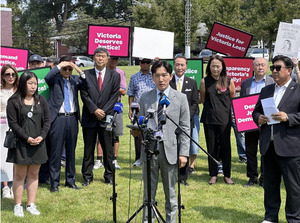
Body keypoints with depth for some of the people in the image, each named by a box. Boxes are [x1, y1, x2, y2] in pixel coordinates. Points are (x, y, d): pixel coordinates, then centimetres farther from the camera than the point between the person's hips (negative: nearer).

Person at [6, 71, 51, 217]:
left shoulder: (41, 100, 9)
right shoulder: (14, 101, -3)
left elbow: (47, 120, 7)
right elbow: (13, 123, -8)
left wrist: (41, 136, -8)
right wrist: (27, 138, -14)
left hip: (38, 143, 4)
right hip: (20, 144, -4)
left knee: (33, 174, 8)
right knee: (19, 175, 0)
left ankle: (31, 205, 15)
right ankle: (18, 206, 8)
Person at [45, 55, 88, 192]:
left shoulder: (75, 79, 11)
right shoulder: (55, 79, 0)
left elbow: (86, 86, -2)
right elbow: (47, 77, -21)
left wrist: (80, 71, -10)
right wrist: (59, 66, -15)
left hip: (72, 118, 4)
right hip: (58, 119, -4)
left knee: (71, 151, 12)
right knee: (56, 151, -1)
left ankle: (70, 181, 23)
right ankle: (54, 183, 7)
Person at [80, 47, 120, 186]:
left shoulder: (114, 76, 6)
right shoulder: (86, 75, 5)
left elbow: (114, 96, 0)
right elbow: (84, 95, -1)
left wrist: (103, 111, -10)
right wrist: (95, 110, -11)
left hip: (106, 117, 0)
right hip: (89, 118, 0)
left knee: (108, 149, 5)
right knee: (88, 149, 6)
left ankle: (109, 176, 17)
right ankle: (87, 176, 15)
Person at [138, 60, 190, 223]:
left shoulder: (180, 98, 3)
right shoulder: (145, 98, 7)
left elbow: (185, 128, 1)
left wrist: (184, 153, -5)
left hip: (170, 151, -1)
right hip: (149, 150, 1)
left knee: (170, 193, 8)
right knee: (148, 193, 8)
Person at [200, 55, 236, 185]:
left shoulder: (228, 81, 1)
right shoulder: (205, 81, 1)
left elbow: (233, 99, 10)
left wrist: (222, 106, 5)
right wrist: (212, 107, 9)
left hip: (224, 119, 0)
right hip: (209, 119, 1)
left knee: (225, 147, 2)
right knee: (211, 147, 5)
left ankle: (227, 175, 14)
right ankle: (213, 175, 16)